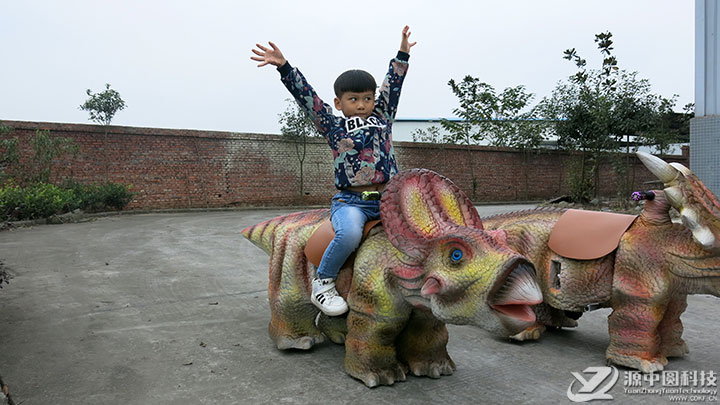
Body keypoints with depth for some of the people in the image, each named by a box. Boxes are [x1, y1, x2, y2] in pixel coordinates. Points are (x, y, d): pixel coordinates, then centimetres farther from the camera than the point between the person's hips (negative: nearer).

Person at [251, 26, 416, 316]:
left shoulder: (382, 117, 18)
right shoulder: (333, 126, 8)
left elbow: (392, 86, 23)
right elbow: (306, 96, 2)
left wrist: (402, 55, 26)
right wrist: (284, 67, -3)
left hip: (387, 198, 4)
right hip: (350, 201, -4)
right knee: (349, 233, -33)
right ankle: (322, 283, -10)